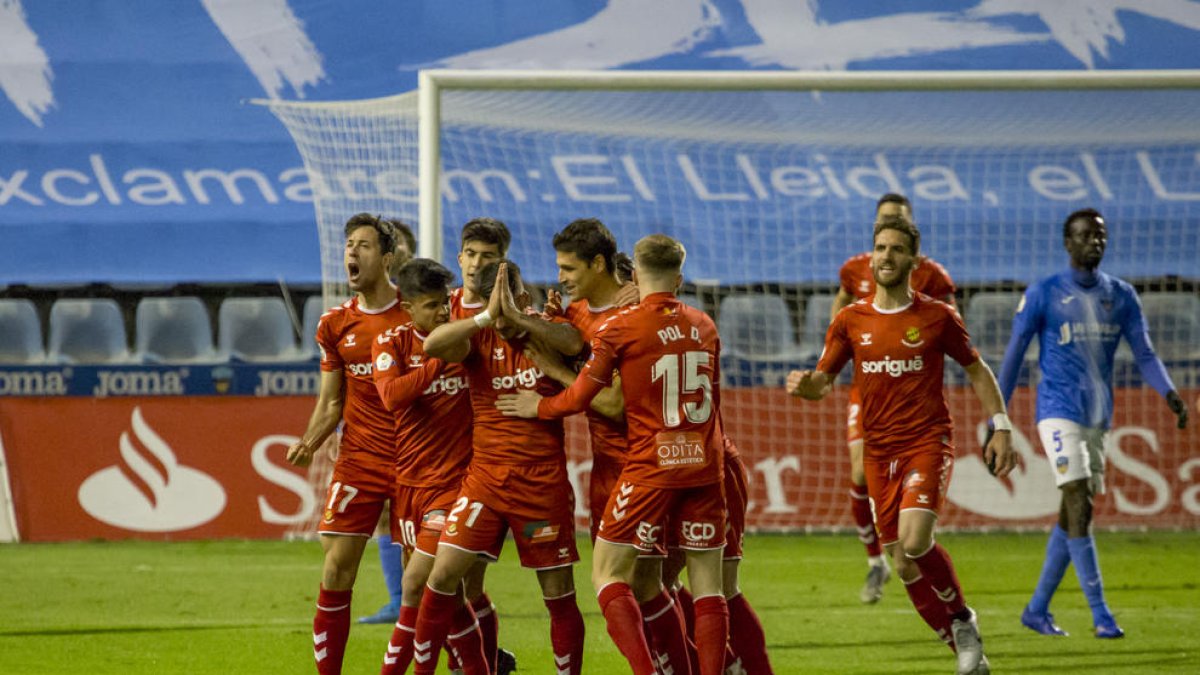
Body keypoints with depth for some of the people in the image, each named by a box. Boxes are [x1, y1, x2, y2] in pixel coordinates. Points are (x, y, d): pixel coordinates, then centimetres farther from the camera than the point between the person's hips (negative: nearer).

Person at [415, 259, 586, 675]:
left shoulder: (548, 335, -1)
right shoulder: (479, 340, 1)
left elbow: (576, 342, -26)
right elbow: (432, 345, -19)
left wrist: (518, 318, -33)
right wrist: (486, 317, -27)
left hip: (543, 482, -1)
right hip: (486, 477, 1)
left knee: (559, 594, 3)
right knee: (443, 574, -6)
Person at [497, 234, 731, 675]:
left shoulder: (620, 328, -5)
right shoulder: (704, 326, 10)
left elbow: (579, 398, -1)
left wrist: (539, 407, 17)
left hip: (651, 466, -4)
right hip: (705, 466, 5)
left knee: (607, 573, 2)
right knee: (707, 584, 5)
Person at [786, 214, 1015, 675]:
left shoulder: (937, 317, 0)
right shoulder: (850, 321, 6)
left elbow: (977, 371, 10)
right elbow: (823, 383, 7)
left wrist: (1001, 427, 2)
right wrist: (805, 386, -17)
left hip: (929, 442, -4)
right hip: (879, 450, 4)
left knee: (915, 541, -26)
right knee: (905, 566, 4)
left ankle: (961, 619, -2)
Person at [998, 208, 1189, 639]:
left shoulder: (1121, 296, 9)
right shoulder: (1043, 295, -4)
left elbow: (1144, 353, 6)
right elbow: (1014, 354, 0)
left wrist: (1169, 393, -12)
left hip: (1098, 417, 6)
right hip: (1059, 412, -5)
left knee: (1073, 517, 7)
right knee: (1079, 506, -16)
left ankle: (1037, 609, 17)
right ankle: (1101, 615, -18)